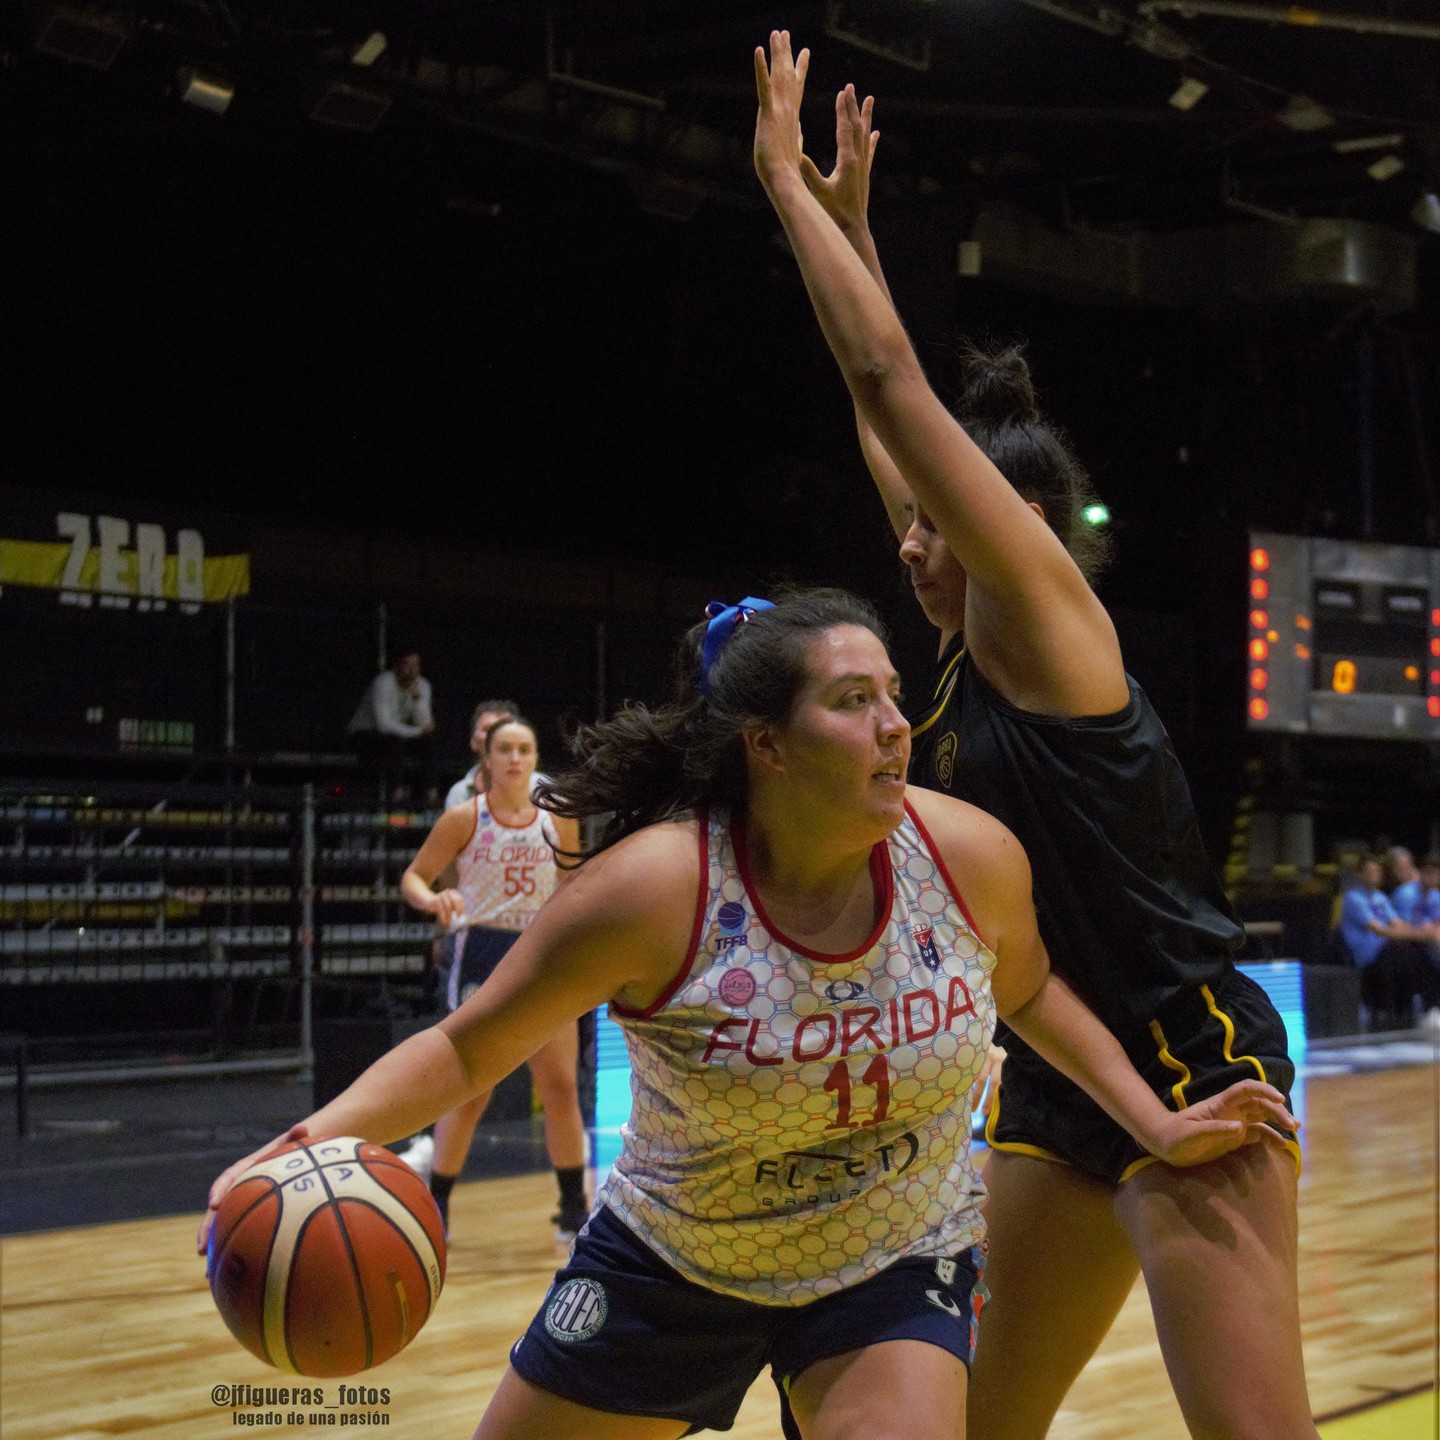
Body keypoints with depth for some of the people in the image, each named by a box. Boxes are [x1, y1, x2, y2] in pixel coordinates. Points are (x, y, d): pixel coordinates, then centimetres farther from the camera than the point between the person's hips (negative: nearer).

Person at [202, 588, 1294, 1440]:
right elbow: (466, 1050, -17)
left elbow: (1027, 990, 7)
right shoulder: (654, 890, -26)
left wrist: (1154, 1124, 2)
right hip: (671, 1263, 0)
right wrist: (317, 1140, -33)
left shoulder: (970, 855, -17)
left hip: (897, 1273, 1)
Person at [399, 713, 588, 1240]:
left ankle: (574, 1210, 14)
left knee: (561, 1087, 2)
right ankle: (435, 1208, 6)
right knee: (471, 1091, -6)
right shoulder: (464, 818, -5)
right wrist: (434, 900, -22)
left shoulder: (558, 820, 4)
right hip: (481, 955, -3)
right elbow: (413, 878, -1)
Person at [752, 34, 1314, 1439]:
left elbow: (889, 380, -14)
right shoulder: (972, 641, 11)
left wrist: (788, 183, -6)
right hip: (1056, 1075, 10)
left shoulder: (1049, 617, -10)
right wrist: (846, 214, 21)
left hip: (1185, 1064, -9)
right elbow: (884, 413, 18)